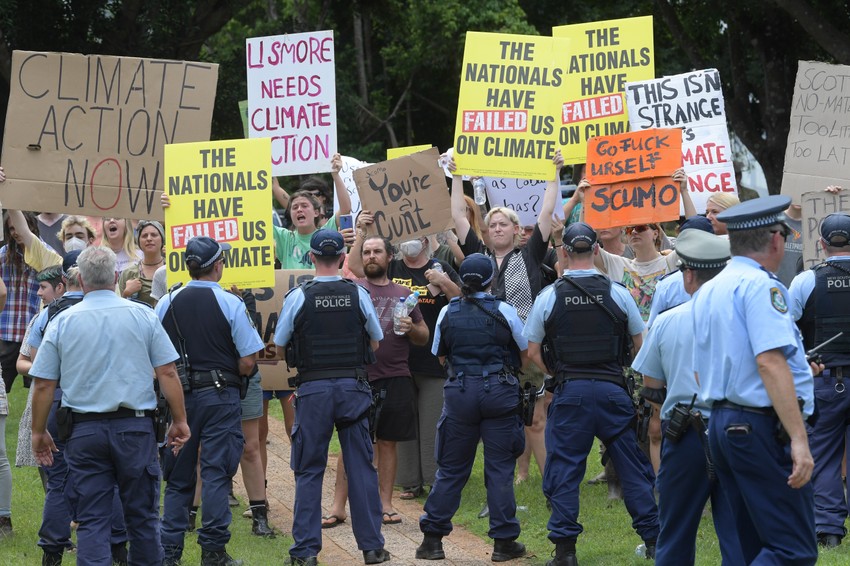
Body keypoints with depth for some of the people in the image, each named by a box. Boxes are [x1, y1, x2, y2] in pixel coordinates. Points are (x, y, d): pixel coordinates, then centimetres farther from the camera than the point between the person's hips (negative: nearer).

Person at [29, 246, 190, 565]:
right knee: (141, 514, 9)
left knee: (91, 520, 2)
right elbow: (167, 373, -2)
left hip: (85, 429, 0)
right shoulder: (142, 316, -1)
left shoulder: (62, 322, 0)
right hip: (135, 426, 0)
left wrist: (39, 432, 12)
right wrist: (179, 421, 6)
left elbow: (44, 385, 1)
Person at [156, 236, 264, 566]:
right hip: (220, 396, -3)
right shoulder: (230, 304, -7)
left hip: (178, 398, 3)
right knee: (216, 473, 0)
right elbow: (248, 361, -8)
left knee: (177, 477, 11)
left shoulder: (166, 303, 2)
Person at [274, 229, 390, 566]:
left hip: (313, 389, -1)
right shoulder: (358, 295, -1)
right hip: (354, 386, 1)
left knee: (309, 471, 5)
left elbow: (280, 345, 3)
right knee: (361, 468, 7)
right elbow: (375, 342, 11)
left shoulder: (298, 297, -6)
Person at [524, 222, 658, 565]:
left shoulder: (549, 296, -1)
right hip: (612, 389, 1)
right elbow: (641, 345, 9)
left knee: (563, 469, 4)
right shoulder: (618, 293, 0)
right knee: (633, 465, 8)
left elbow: (532, 352, 3)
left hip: (569, 392, -1)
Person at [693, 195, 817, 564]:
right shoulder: (760, 284, -11)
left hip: (721, 422, 9)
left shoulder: (708, 292, 16)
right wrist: (798, 438, -24)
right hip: (762, 426, -9)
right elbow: (770, 360, -22)